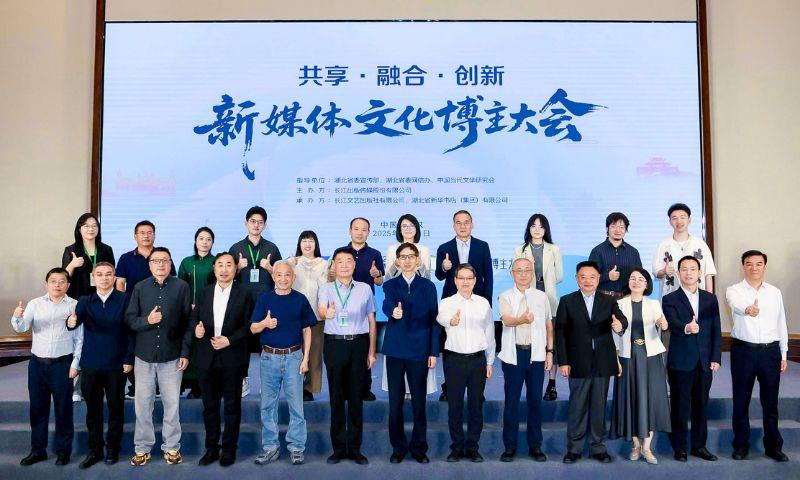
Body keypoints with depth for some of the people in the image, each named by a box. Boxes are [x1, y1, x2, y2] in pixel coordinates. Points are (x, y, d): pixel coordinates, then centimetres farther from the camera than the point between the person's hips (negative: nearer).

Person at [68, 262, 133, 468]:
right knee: (92, 408, 11)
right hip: (90, 364, 2)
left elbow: (130, 330, -5)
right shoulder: (85, 301, 4)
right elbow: (77, 318, -14)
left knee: (115, 407, 9)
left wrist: (129, 358, -9)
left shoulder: (124, 299, -4)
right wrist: (71, 322, -38)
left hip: (116, 364, -2)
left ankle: (112, 448, 24)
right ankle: (94, 449, 25)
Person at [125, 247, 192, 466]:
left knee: (172, 404, 7)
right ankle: (142, 448, 24)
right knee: (142, 404, 9)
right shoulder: (140, 288, 4)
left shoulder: (181, 286, -2)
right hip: (144, 356, 2)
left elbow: (187, 322, -1)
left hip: (172, 356, -1)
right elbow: (129, 319, 4)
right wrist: (147, 320, -17)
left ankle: (172, 447, 21)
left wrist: (185, 353, -4)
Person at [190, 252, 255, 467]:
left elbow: (248, 325, -6)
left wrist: (230, 340, -16)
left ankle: (229, 448, 21)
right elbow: (193, 318, 9)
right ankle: (211, 447, 25)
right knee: (209, 405, 12)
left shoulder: (244, 294, -3)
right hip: (207, 358, 3)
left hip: (232, 358, -3)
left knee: (232, 405, 7)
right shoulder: (205, 292, 8)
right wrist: (195, 328, -13)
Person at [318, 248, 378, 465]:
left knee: (356, 397, 5)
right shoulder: (326, 288, 4)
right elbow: (320, 310, -16)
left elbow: (371, 321, 11)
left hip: (358, 343, 1)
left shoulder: (365, 289, 8)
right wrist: (326, 313, -41)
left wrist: (371, 351, 5)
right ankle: (338, 447, 15)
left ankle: (355, 448, 15)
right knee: (336, 397, 5)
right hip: (334, 344, -1)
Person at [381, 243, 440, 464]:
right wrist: (393, 311, -40)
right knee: (395, 401, 6)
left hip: (420, 350, 0)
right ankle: (398, 447, 20)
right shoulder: (390, 285, 6)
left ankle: (419, 447, 20)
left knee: (419, 402, 5)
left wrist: (434, 352, -1)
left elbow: (433, 319, 5)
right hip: (395, 349, 1)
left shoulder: (428, 286, 6)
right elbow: (387, 305, -16)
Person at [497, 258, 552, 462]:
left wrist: (550, 351, 7)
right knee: (511, 401, 4)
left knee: (535, 400, 7)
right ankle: (510, 446, 15)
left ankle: (535, 446, 19)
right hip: (513, 354, -2)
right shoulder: (505, 297, -1)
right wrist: (522, 319, -41)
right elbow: (506, 320, -20)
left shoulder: (541, 296, 7)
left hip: (537, 353, 2)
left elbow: (549, 325, 12)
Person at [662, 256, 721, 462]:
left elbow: (716, 330, 8)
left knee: (701, 405, 12)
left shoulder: (710, 298, 9)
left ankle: (699, 445, 25)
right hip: (680, 362, -3)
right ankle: (679, 447, 16)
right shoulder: (670, 300, -3)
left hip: (705, 362, 4)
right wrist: (686, 328, -42)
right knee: (680, 406, 4)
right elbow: (673, 324, -20)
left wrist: (716, 358, 2)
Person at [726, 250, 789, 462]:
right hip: (743, 350, -2)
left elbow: (781, 324, 13)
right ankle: (741, 444, 19)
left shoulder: (775, 292, 8)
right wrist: (747, 309, -51)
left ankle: (773, 446, 25)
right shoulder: (734, 290, -3)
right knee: (741, 400, 7)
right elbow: (735, 304, -28)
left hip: (771, 351, 3)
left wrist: (783, 354, 13)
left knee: (770, 401, 10)